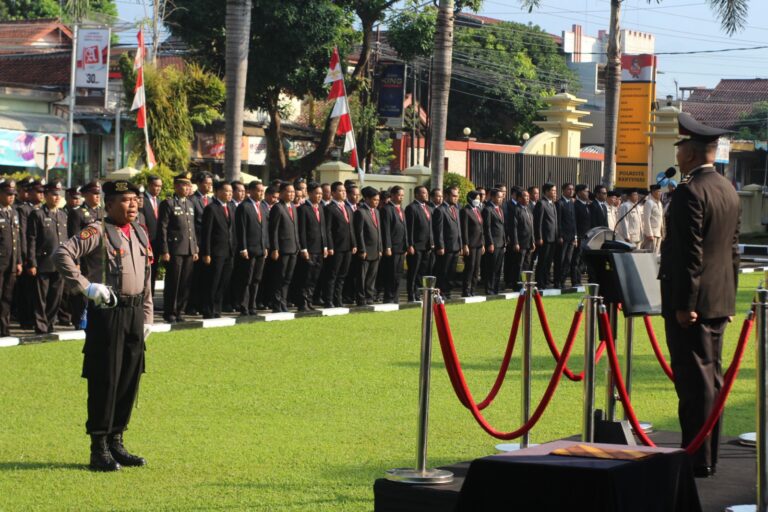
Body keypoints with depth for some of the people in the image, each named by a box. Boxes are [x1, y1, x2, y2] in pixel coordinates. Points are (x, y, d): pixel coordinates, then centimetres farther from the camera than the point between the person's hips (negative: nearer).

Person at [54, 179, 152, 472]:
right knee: (105, 382, -4)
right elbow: (62, 255, -20)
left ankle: (116, 442, 20)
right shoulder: (98, 232, -9)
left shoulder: (140, 234, 13)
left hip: (134, 314, 7)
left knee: (130, 380, 10)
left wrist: (147, 316, 15)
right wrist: (86, 286, -22)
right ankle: (99, 449, 3)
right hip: (107, 313, -7)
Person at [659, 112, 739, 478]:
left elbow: (690, 253, -20)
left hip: (692, 301, -9)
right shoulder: (729, 191, 12)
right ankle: (707, 456, 19)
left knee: (694, 381, -6)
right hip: (721, 299, 9)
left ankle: (698, 460, -4)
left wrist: (685, 305, -18)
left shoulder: (689, 193, -16)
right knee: (711, 377, 13)